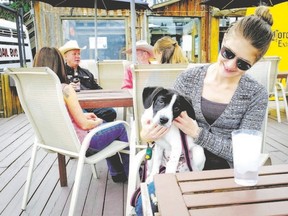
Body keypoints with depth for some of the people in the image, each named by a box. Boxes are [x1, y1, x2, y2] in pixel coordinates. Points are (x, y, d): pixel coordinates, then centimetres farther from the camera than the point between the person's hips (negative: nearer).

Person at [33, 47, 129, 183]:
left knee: (104, 126, 29)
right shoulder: (65, 89, -25)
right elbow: (84, 125, -21)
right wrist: (98, 121, -1)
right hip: (80, 143, -8)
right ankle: (130, 171, 30)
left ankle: (117, 172, 37)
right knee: (120, 127, 13)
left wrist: (83, 115, 12)